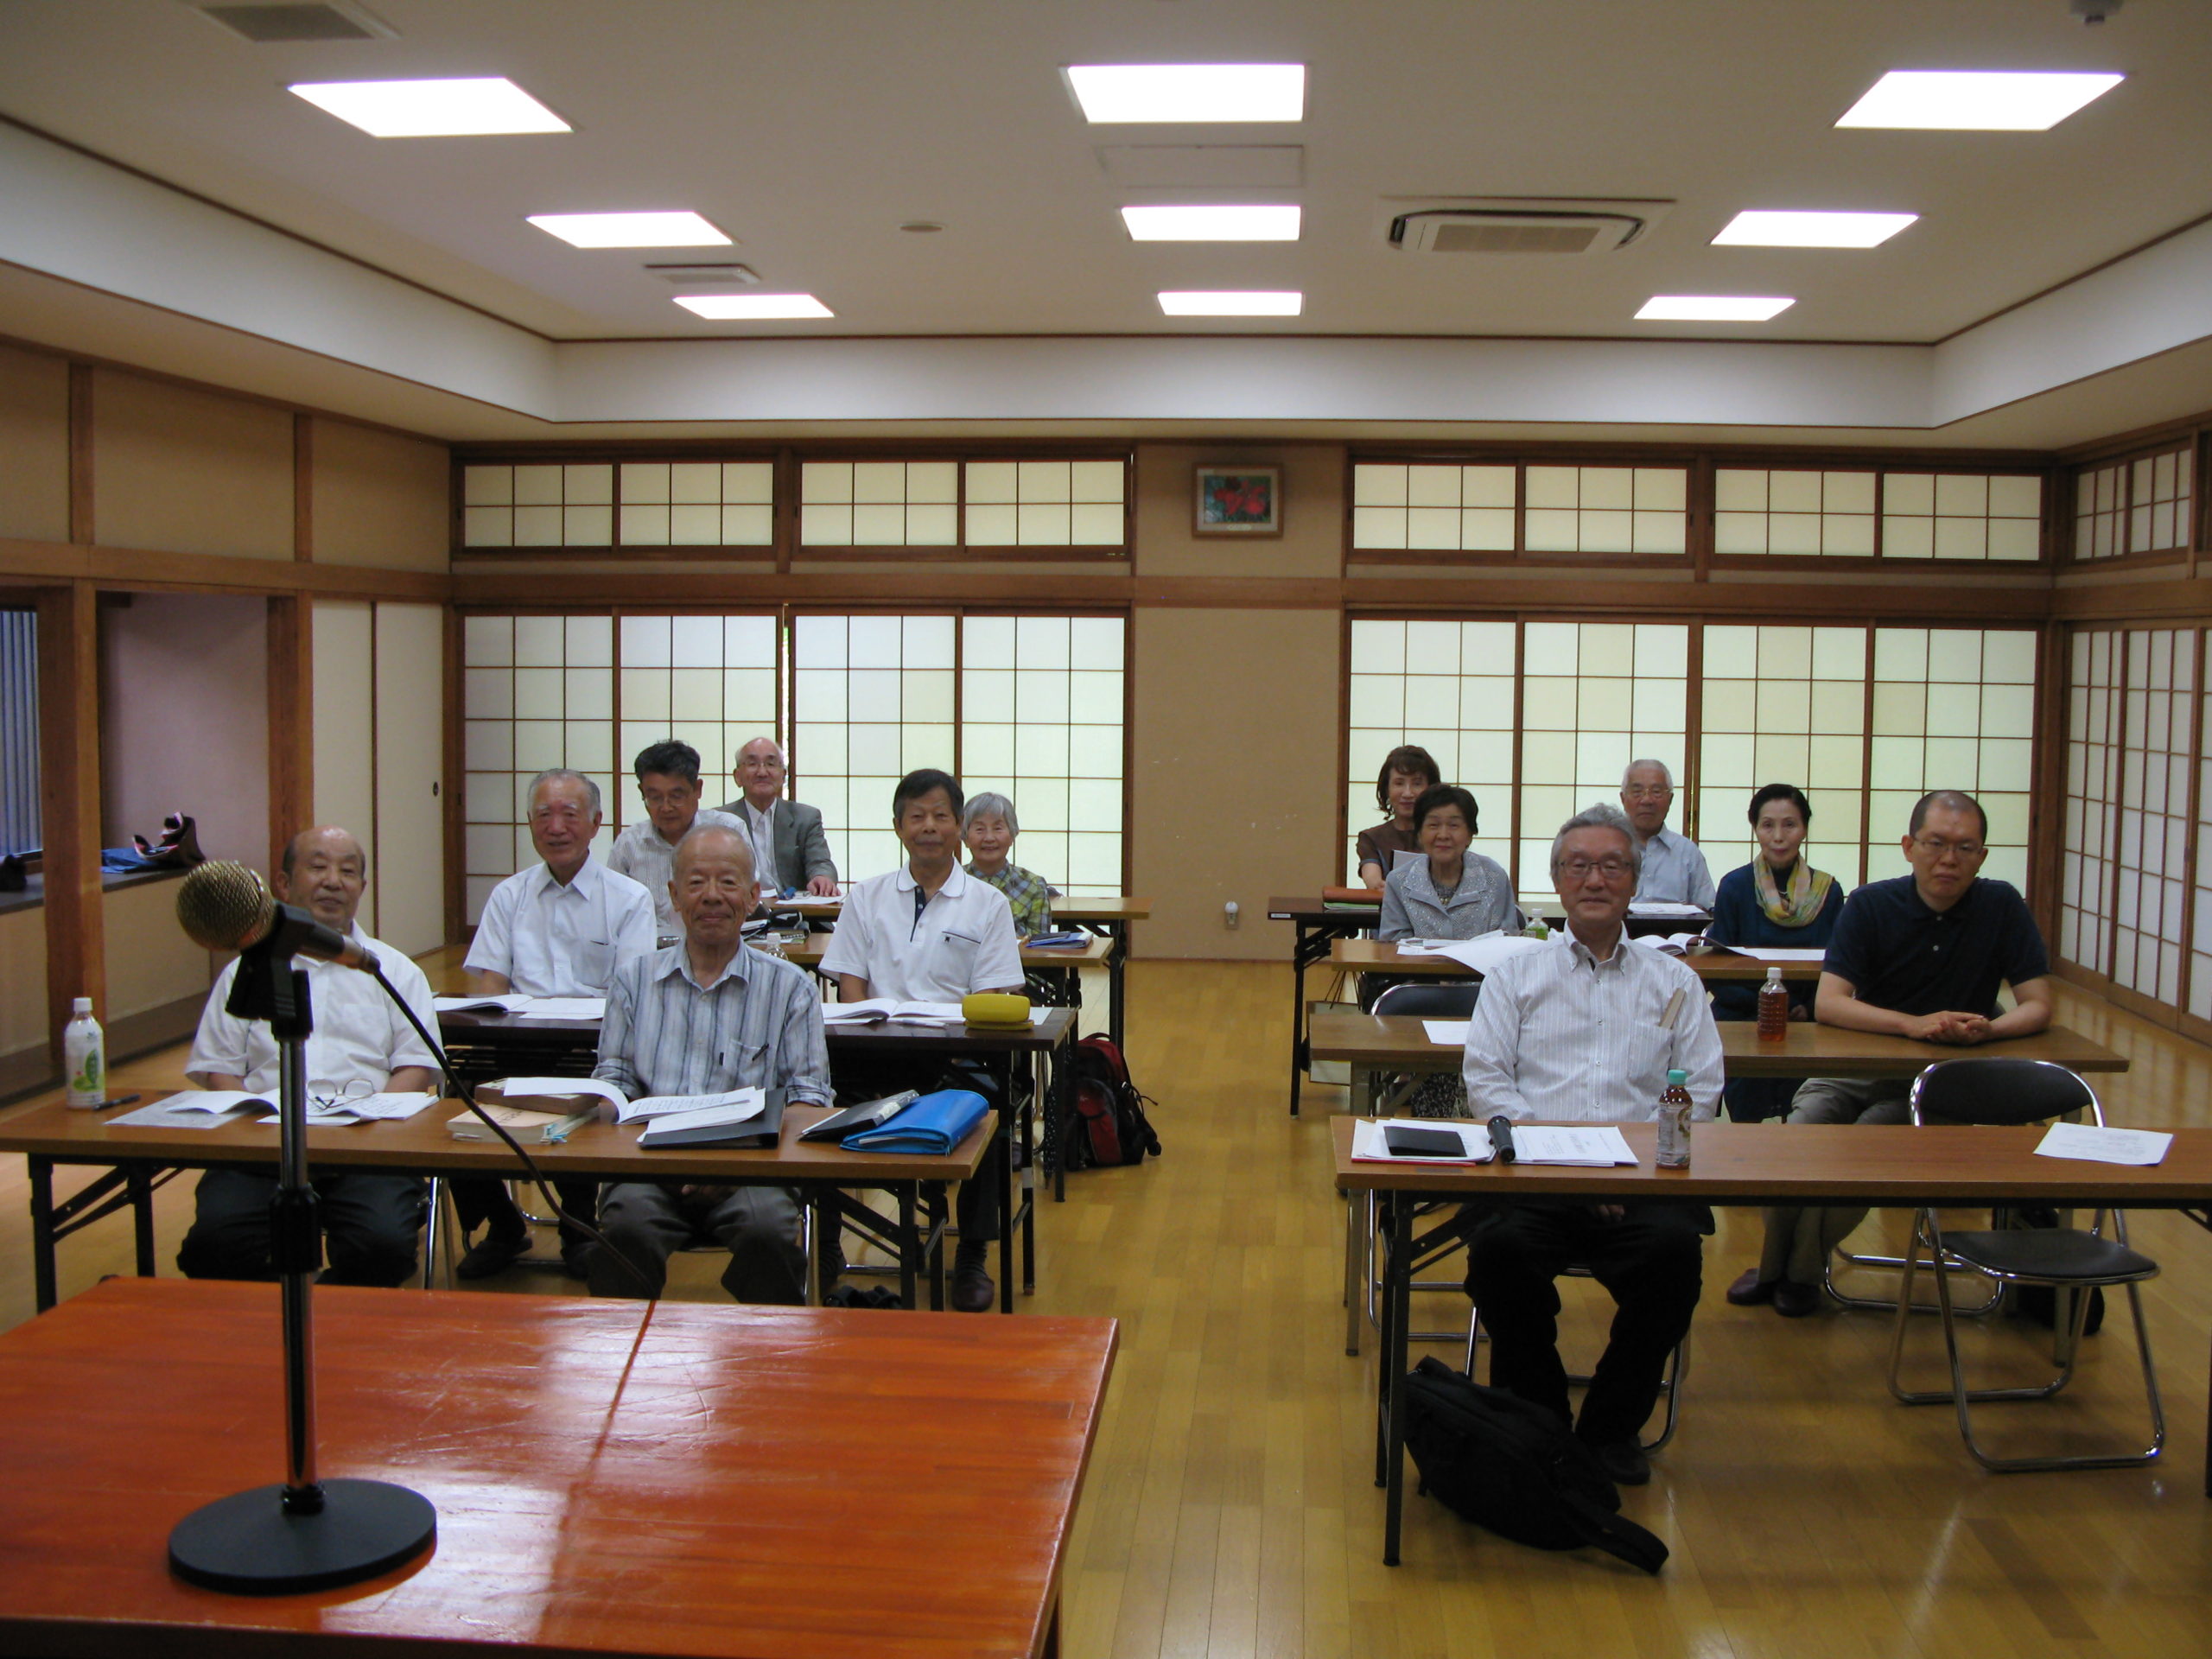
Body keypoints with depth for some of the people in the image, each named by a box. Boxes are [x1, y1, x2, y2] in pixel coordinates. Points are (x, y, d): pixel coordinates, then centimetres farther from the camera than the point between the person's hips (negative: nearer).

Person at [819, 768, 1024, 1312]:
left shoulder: (987, 903, 10)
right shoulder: (867, 897, 16)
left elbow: (992, 997, 3)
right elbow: (850, 984, 8)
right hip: (878, 1048, 1)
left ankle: (972, 1258, -16)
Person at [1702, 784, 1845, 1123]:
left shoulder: (1828, 891, 7)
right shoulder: (1735, 886, 1)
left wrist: (1810, 1008, -10)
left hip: (1806, 1023, 1)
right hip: (1740, 1021, -1)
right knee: (1747, 1121, -24)